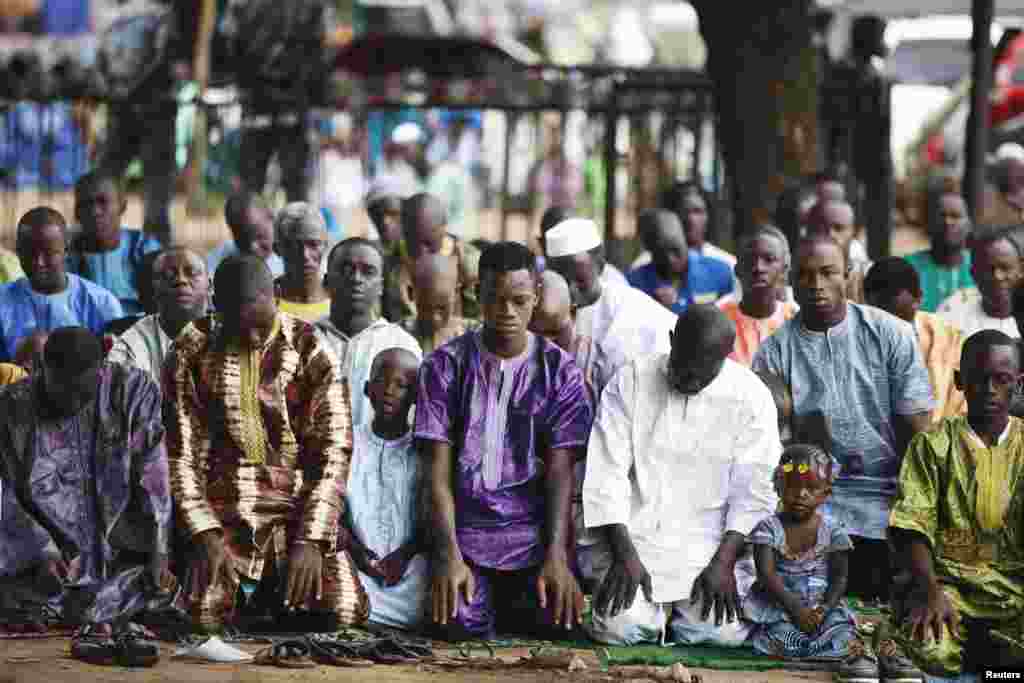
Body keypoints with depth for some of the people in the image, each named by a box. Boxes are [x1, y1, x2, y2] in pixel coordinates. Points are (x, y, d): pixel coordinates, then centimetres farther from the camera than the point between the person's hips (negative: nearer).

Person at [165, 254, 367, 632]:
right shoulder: (191, 354, 0)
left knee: (342, 610, -21)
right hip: (221, 510, 0)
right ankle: (241, 594, 12)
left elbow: (334, 452, -4)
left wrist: (311, 540, -15)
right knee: (203, 612, -26)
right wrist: (205, 535, -15)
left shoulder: (308, 349, -1)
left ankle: (276, 599, 14)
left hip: (297, 508, 0)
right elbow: (180, 456, -1)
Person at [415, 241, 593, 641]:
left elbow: (560, 471, -2)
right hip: (464, 526, -1)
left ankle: (506, 601, 12)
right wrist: (448, 555, -17)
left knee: (556, 620, -22)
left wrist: (556, 556, -16)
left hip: (535, 530, 1)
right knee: (461, 624, -24)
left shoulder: (559, 370, 4)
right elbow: (439, 469, -3)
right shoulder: (446, 365, 1)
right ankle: (480, 596, 12)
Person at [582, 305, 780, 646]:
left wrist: (724, 562, -14)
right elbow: (607, 472, -3)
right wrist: (624, 554, -13)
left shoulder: (752, 397, -1)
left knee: (721, 632, -21)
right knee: (621, 626, -23)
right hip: (635, 537, 0)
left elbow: (754, 492, -2)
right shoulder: (630, 381, -1)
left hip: (710, 544, 0)